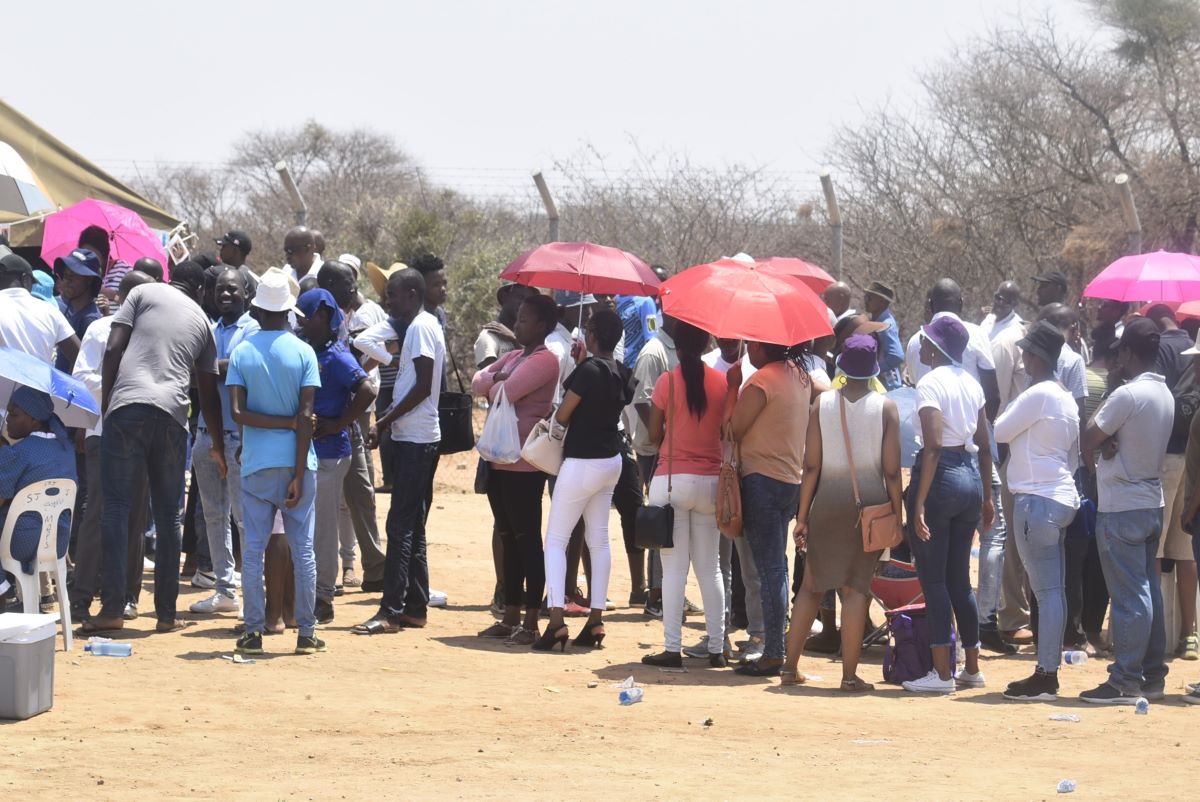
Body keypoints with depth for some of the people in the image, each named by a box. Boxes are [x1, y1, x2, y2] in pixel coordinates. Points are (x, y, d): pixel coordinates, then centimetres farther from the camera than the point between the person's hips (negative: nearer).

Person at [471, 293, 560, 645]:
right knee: (508, 537, 12)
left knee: (527, 539, -5)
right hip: (500, 458, 10)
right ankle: (510, 617, 18)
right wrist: (493, 380, -7)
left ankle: (530, 622, -3)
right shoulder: (513, 356, 19)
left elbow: (506, 392, -21)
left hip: (524, 463, -10)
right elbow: (478, 382, 13)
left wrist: (494, 383, 0)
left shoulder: (544, 360, -12)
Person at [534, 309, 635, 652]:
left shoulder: (587, 370, -18)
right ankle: (595, 621, 12)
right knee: (599, 540, 12)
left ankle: (556, 621, -12)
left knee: (556, 539, -2)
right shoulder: (621, 373, 5)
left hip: (582, 462, -8)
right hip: (611, 459, 8)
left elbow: (562, 415, -15)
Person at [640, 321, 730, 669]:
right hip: (711, 480, 3)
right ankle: (716, 647, 11)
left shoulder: (667, 381, -8)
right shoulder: (723, 383, -1)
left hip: (672, 480, -3)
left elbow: (654, 434, -3)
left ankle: (672, 648, -2)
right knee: (710, 568, 11)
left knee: (674, 568, -1)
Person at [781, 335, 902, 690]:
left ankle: (790, 667, 13)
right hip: (870, 500, -1)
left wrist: (803, 515, 3)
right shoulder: (886, 407, -1)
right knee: (856, 587, 2)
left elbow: (811, 465, -1)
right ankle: (849, 675, 0)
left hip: (828, 499, 1)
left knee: (813, 584, 12)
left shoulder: (822, 403, 1)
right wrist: (897, 517, 3)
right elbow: (892, 471, -4)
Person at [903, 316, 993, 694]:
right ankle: (972, 668, 18)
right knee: (959, 580, 15)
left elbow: (934, 446, -20)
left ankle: (942, 673, -2)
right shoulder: (971, 383, 10)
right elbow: (984, 445, 13)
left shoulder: (930, 383, -12)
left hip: (940, 477, -7)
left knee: (933, 580, -2)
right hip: (970, 477, 7)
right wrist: (986, 498, 21)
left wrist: (920, 503, -21)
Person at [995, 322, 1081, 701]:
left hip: (1037, 499, -10)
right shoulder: (1065, 397, 16)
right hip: (1061, 496, 10)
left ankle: (1045, 676, -11)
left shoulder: (1038, 395, -13)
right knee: (1052, 589, 10)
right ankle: (1048, 672, 12)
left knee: (1046, 589, -10)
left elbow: (999, 431, -8)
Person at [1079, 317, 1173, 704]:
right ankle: (1153, 676, 18)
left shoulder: (1128, 394, -19)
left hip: (1121, 509, -9)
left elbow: (1089, 439, -15)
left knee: (1128, 596, -7)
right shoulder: (1164, 394, 9)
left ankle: (1125, 681, -5)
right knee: (1149, 592, 13)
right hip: (1152, 503, 9)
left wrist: (1092, 459, 5)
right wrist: (1109, 442, -8)